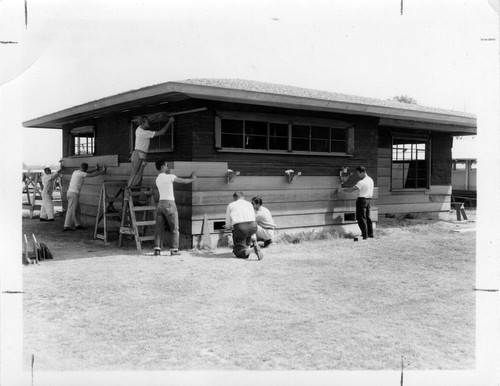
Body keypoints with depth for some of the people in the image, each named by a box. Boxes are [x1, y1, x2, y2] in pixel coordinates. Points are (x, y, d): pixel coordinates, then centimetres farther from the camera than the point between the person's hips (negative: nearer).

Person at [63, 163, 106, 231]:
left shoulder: (76, 172, 15)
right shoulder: (80, 173, -13)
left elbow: (87, 173, 28)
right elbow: (92, 175, -14)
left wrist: (96, 169, 31)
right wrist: (102, 171, -5)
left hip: (70, 192, 10)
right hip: (74, 193, -10)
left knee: (77, 210, 15)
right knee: (71, 210, -8)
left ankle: (78, 224, 20)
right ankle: (66, 226, -7)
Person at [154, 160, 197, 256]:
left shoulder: (157, 179, 13)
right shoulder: (170, 177, -8)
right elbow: (184, 181, 1)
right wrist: (193, 178, 21)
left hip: (160, 203, 6)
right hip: (169, 204, -6)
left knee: (159, 229, 5)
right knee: (174, 228, 4)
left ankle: (157, 249, -2)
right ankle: (174, 249, 2)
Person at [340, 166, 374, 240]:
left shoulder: (362, 182, -20)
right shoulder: (370, 180, 7)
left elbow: (351, 190, -21)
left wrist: (343, 189, -8)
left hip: (362, 200, -9)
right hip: (368, 200, 9)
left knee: (361, 218, -3)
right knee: (367, 217, 17)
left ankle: (365, 235, -3)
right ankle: (370, 234, 23)